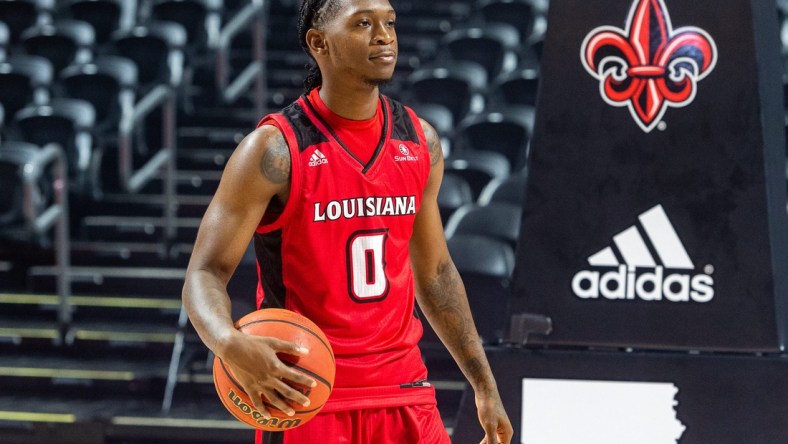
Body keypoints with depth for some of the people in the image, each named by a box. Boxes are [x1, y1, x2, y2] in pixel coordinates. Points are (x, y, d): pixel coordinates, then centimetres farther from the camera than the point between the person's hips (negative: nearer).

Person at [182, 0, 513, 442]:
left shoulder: (421, 142, 6)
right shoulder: (275, 149, -11)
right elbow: (206, 274, -13)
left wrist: (485, 387, 17)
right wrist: (231, 344, -34)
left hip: (403, 393, 5)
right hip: (305, 394, -5)